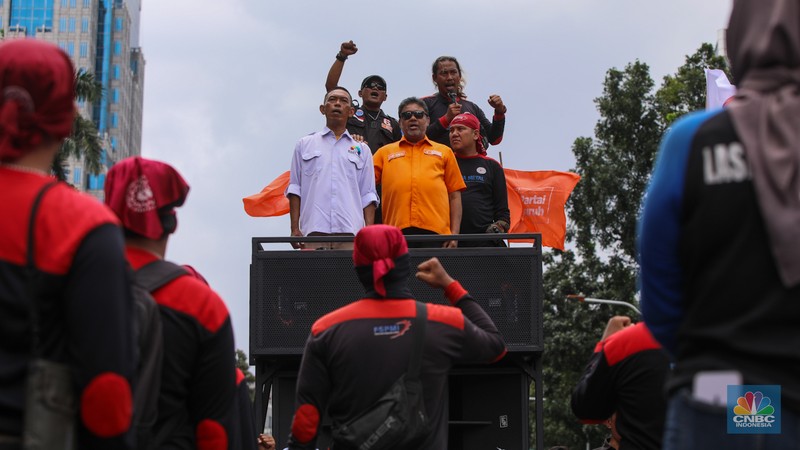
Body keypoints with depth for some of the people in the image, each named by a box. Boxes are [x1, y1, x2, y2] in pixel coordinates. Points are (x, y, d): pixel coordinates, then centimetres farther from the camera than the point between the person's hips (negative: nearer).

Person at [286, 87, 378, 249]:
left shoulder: (362, 149, 20)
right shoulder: (305, 145, 19)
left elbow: (368, 196, 14)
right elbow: (294, 189, 13)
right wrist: (295, 228, 2)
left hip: (351, 232, 1)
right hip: (314, 232, 0)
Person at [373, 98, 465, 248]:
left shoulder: (444, 152, 19)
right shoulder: (385, 152, 19)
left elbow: (454, 196, 14)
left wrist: (454, 233, 5)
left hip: (436, 232, 0)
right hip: (397, 233, 0)